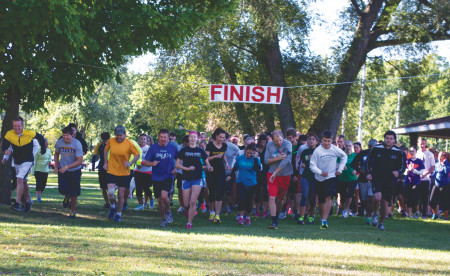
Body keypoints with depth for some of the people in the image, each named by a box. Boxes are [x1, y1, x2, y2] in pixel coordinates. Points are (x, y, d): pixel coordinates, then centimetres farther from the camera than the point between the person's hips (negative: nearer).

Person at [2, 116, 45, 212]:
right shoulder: (9, 134, -11)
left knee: (20, 179, -22)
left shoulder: (30, 134, -16)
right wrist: (6, 151, -33)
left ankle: (18, 203, -24)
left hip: (27, 161, -4)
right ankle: (28, 202, 34)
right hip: (16, 162, 4)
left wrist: (43, 149, 8)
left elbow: (41, 138, 2)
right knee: (23, 183, 17)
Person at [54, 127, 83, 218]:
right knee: (62, 190, -14)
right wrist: (56, 166, 5)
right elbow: (56, 154, 16)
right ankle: (67, 196, 23)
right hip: (62, 170, 2)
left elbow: (80, 161, -21)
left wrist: (66, 167, -27)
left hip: (75, 170, -2)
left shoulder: (77, 144, -19)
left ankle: (73, 211, 22)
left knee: (74, 193, 1)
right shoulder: (59, 143, -7)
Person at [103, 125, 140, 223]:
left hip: (124, 173, -1)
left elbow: (137, 155, -1)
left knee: (121, 194, 2)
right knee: (110, 193, -12)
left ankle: (118, 214, 19)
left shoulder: (129, 143, -10)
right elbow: (106, 150, 18)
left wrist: (130, 163, -17)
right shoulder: (111, 141, -3)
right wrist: (105, 163, 11)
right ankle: (113, 207, 18)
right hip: (111, 171, 1)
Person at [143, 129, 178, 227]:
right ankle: (163, 219, 26)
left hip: (168, 176, -2)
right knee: (159, 200, 7)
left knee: (164, 195, -23)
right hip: (156, 177, 2)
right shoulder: (153, 147, -1)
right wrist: (152, 163, -21)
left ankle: (168, 212, 4)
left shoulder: (173, 148, -1)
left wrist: (176, 169, -4)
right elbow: (146, 162, 0)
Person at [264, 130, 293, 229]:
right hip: (272, 174, 1)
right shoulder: (269, 145, -2)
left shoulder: (288, 144, -14)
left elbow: (286, 160, -22)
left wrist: (275, 173, -23)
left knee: (280, 199, 11)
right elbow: (266, 160, -2)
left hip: (285, 175, -1)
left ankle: (277, 217, 32)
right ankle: (274, 221, -15)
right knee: (272, 197, -13)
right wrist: (277, 158, -20)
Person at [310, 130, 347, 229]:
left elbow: (344, 156, 16)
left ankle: (324, 220, -23)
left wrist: (340, 169, 8)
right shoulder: (317, 150, -10)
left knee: (328, 198, -17)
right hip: (319, 178, 0)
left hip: (331, 177, 0)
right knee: (321, 200, 10)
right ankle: (322, 218, 30)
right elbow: (312, 165, -8)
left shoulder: (335, 149, -4)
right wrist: (320, 172, -25)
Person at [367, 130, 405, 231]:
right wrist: (369, 173, 0)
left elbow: (402, 166, 9)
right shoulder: (376, 148, 0)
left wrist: (398, 172, -12)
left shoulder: (398, 152, 1)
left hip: (390, 181, 1)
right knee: (377, 197, -25)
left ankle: (382, 223, 24)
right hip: (377, 178, -1)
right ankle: (375, 214, 5)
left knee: (385, 203, 3)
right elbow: (369, 161, 12)